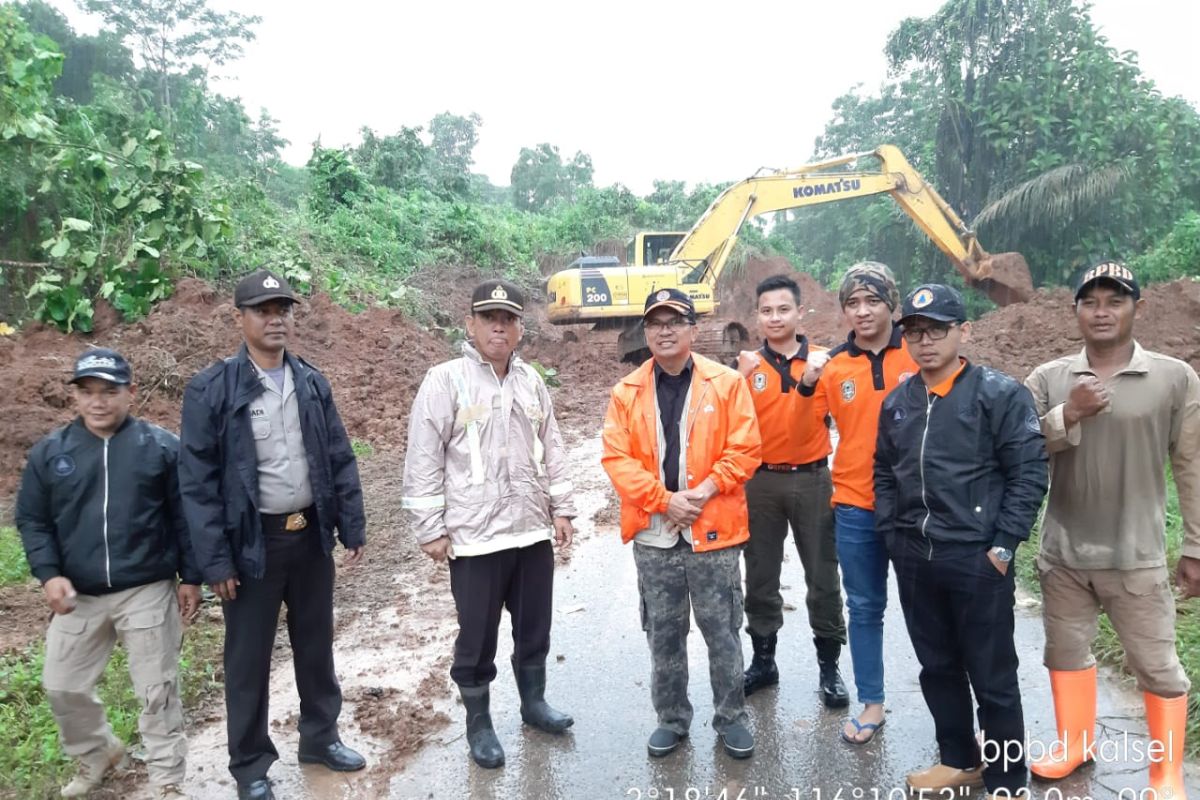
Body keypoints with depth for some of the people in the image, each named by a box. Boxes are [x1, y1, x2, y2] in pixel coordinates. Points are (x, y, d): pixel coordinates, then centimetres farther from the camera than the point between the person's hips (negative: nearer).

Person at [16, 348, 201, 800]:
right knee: (63, 685, 15)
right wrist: (48, 574, -8)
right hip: (78, 595, 4)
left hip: (148, 592, -3)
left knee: (157, 690, 4)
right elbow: (32, 521, 7)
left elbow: (183, 518, -1)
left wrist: (190, 577, -1)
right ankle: (96, 756, 43)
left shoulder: (162, 447, -4)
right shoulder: (49, 453, 2)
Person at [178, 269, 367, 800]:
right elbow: (197, 481, -11)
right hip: (253, 540, -4)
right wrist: (215, 560, -13)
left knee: (316, 645, 18)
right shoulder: (212, 390, -11)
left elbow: (340, 460, 6)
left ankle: (320, 737, 37)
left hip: (311, 534, 4)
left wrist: (352, 528, 4)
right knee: (248, 659, 10)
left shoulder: (312, 383, 3)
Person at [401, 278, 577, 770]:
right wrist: (430, 529, -11)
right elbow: (424, 462, -10)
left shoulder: (531, 382, 7)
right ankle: (478, 725, 27)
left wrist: (562, 508, 10)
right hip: (474, 537, -5)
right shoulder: (445, 381, -9)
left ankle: (533, 703, 39)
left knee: (534, 628, 18)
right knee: (477, 637, 8)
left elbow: (552, 451, 13)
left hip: (533, 531, 5)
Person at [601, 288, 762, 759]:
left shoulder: (727, 384, -2)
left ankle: (731, 718, 28)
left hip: (713, 529, -2)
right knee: (663, 633, 14)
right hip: (653, 533, 2)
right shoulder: (627, 392, 2)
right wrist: (664, 500, -15)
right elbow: (616, 458, -5)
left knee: (722, 632, 9)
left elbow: (745, 450, -6)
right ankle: (671, 719, 31)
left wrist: (704, 490, -17)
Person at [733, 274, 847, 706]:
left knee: (822, 575, 7)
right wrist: (743, 380, -24)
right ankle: (763, 659, 25)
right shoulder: (748, 366, 1)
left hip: (812, 479, -1)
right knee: (760, 576, 11)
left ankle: (829, 665, 21)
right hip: (760, 482, 1)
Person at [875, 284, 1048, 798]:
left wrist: (1004, 546, -12)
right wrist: (891, 534, 8)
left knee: (993, 678, 7)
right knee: (937, 667, 18)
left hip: (978, 558, -5)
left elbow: (1029, 474, -9)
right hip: (915, 560, 5)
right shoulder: (897, 402, 9)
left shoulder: (1000, 394, -7)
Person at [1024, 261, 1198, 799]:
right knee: (1066, 652, 17)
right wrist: (1069, 415, -20)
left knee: (1157, 667, 9)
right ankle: (1074, 742, 39)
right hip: (1063, 554, 3)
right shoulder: (1048, 379, -1)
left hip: (1136, 557, -2)